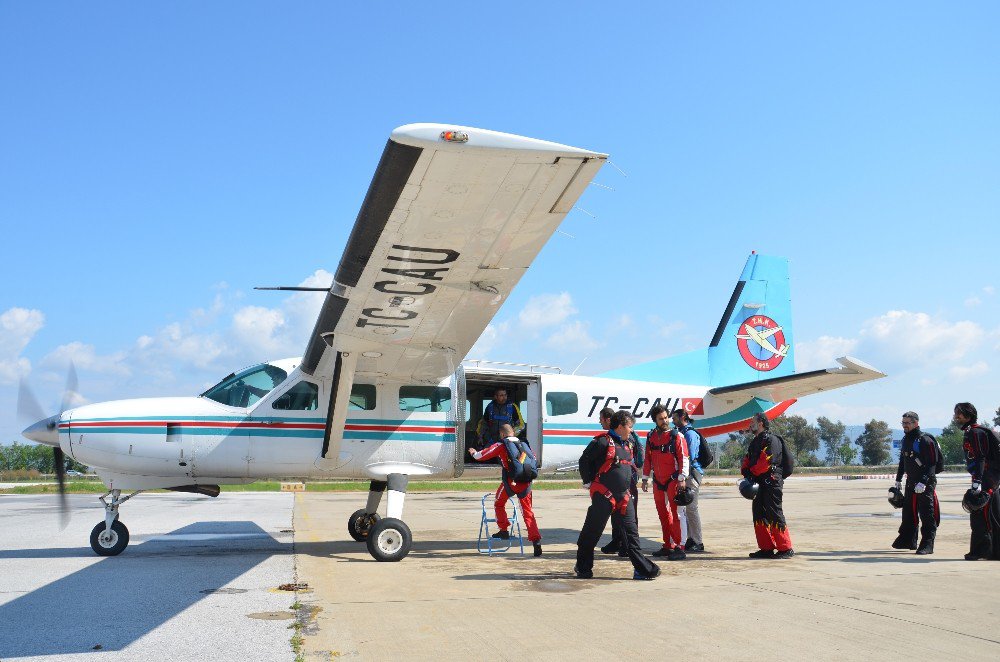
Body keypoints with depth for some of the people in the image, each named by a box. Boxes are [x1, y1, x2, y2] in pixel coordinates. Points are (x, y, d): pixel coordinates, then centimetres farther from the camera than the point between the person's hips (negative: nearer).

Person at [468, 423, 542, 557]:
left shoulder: (501, 445, 1)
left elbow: (483, 455, 7)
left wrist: (474, 453, 28)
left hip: (510, 481, -3)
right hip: (525, 483, 4)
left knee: (499, 503, 24)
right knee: (528, 512, 8)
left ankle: (503, 530, 23)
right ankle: (536, 541, -1)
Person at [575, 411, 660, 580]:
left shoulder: (625, 445, 16)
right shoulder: (603, 442, -12)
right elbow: (584, 460, -10)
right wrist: (588, 482, -7)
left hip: (623, 496, 8)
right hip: (603, 495, -8)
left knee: (630, 530, 5)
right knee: (592, 531, 2)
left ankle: (642, 568, 7)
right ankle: (583, 567, 17)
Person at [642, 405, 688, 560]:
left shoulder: (677, 436, -7)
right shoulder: (651, 436, 9)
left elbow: (684, 458, -11)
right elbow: (647, 458, 15)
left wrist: (682, 479, -16)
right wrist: (645, 478, 14)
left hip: (673, 480, -6)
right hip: (658, 482, 6)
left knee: (676, 514, -8)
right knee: (663, 515, 12)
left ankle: (679, 548, -6)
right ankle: (668, 546, 20)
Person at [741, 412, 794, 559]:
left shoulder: (771, 440, -10)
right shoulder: (755, 442, 20)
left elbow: (767, 461, -21)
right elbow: (747, 459, 16)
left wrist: (752, 472, -11)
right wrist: (746, 471, -4)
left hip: (771, 483, -9)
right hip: (759, 484, 9)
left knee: (774, 516, -8)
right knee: (759, 516, 9)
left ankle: (786, 549, -2)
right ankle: (766, 548, 15)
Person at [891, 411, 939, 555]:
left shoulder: (925, 440, -14)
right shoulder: (906, 440, 12)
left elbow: (931, 464, -19)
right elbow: (902, 460, 22)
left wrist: (923, 482, -25)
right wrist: (898, 479, 21)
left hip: (925, 483, -8)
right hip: (910, 482, 8)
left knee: (927, 515, -5)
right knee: (908, 512, 14)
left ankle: (927, 545, -2)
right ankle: (907, 540, 25)